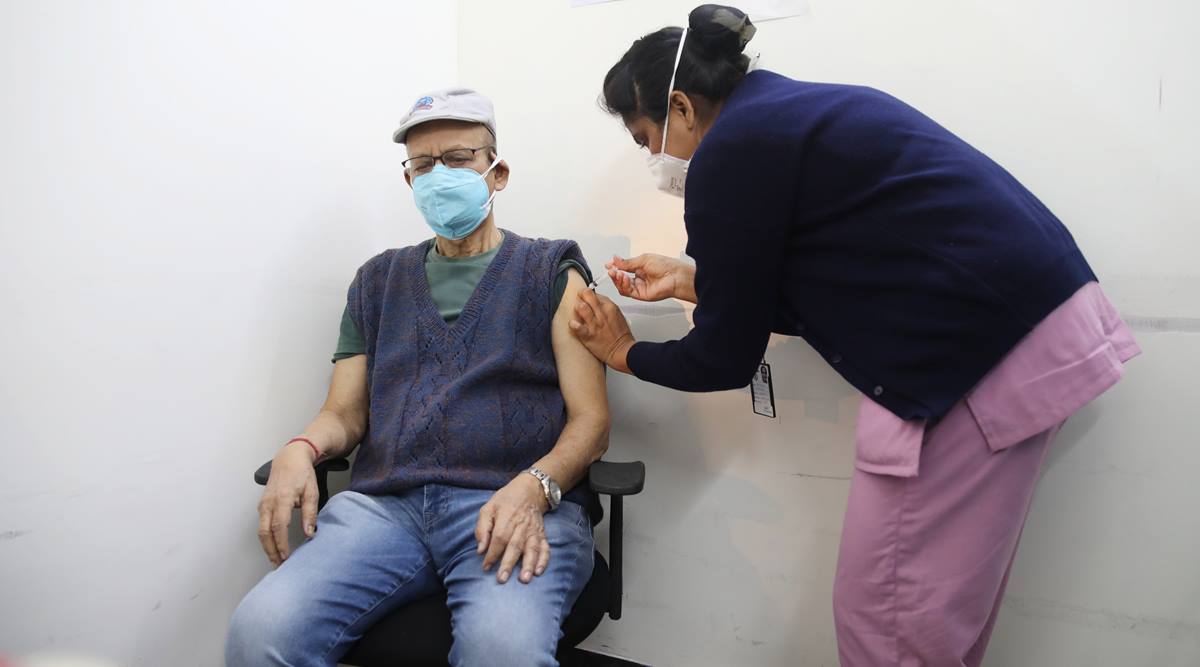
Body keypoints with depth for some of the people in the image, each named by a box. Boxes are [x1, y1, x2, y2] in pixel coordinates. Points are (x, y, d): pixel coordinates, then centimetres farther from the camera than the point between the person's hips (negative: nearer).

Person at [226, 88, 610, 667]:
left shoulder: (551, 274, 11)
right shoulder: (378, 280, 23)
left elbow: (590, 421, 3)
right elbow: (345, 412, 19)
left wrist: (533, 488, -17)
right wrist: (300, 449, -5)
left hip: (515, 506, -3)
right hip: (386, 504, 4)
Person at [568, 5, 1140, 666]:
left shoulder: (732, 154, -11)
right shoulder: (797, 113, 16)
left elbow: (726, 359, -3)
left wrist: (626, 353, 16)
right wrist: (689, 279, 24)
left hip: (978, 349, -10)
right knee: (946, 605, 19)